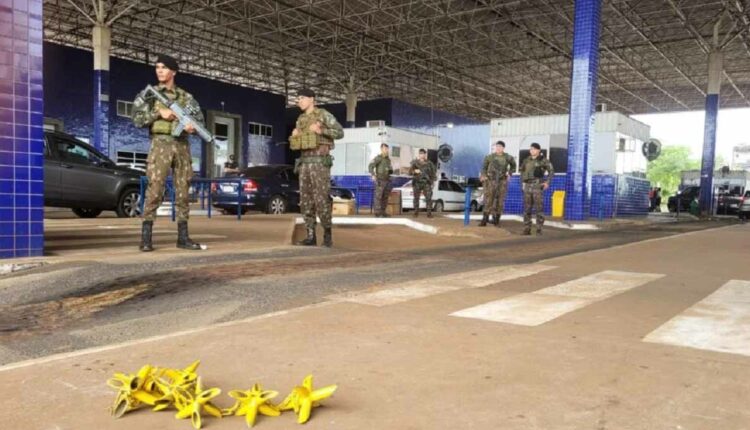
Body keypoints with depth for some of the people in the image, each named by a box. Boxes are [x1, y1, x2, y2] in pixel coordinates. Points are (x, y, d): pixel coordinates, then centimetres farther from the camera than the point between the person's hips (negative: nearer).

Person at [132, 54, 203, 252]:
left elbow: (199, 118, 8)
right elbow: (137, 119, 1)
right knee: (155, 190, -10)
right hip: (161, 144, -3)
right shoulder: (148, 93, 8)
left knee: (183, 191, 3)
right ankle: (146, 237, -6)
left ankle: (183, 237, 9)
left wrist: (193, 125, -14)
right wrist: (158, 112, -12)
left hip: (182, 145, 3)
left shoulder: (185, 97, 13)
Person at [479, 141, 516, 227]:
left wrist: (509, 173, 12)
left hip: (502, 182, 1)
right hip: (491, 181, -1)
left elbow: (513, 165, 23)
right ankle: (484, 220, -4)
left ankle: (496, 220, 10)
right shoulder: (490, 157, 1)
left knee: (500, 201, 3)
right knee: (488, 200, -5)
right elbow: (484, 167, 10)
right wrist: (483, 175, -5)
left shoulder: (508, 157, 5)